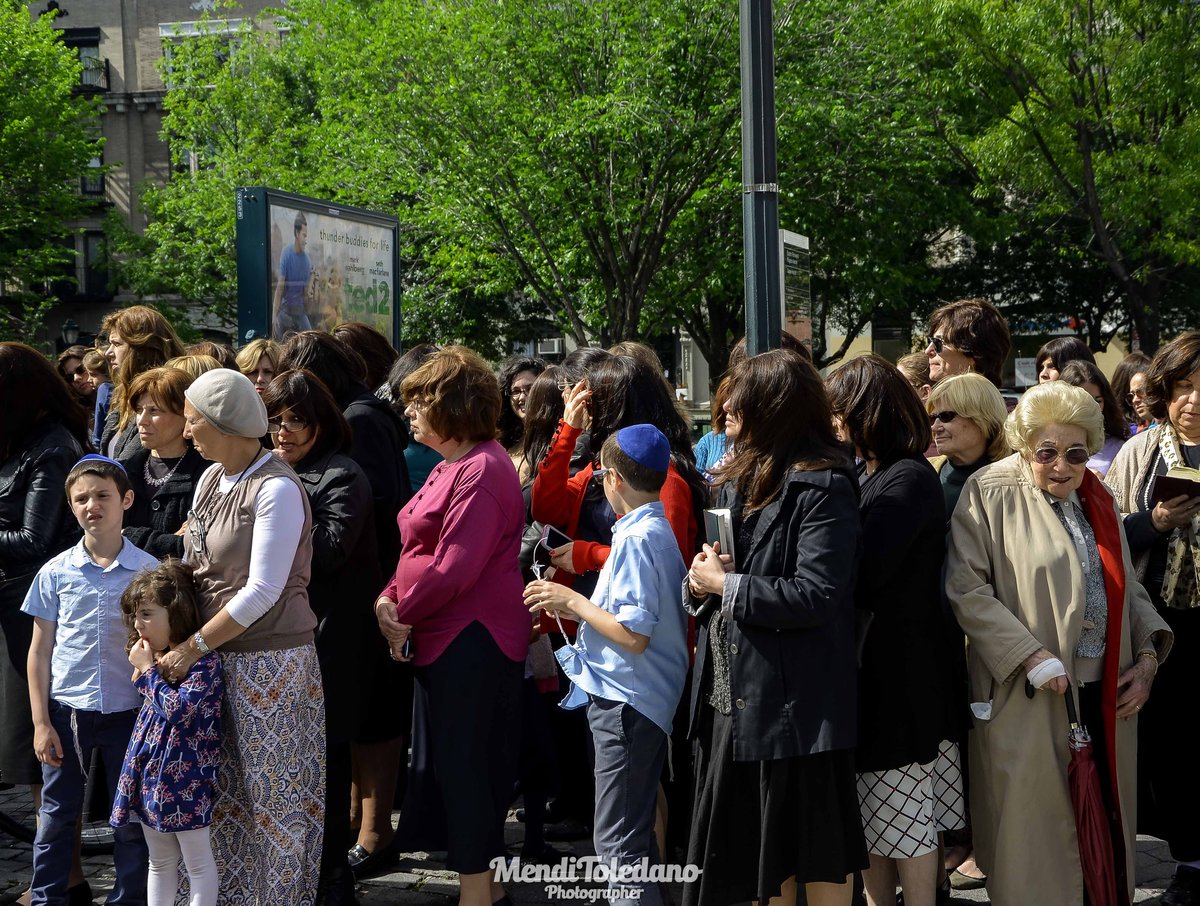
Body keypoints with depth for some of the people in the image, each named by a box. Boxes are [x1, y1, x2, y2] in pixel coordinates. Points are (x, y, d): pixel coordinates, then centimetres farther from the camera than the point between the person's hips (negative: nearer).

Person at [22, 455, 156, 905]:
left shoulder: (150, 571, -4)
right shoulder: (56, 572, -1)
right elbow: (40, 650, 3)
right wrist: (41, 723, -1)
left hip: (129, 711, -1)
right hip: (66, 710, 1)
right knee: (57, 814, 10)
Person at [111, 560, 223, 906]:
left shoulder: (205, 660, -15)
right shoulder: (162, 658, 11)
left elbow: (178, 709, -24)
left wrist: (147, 670, -14)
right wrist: (145, 669, 6)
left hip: (186, 782, -9)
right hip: (153, 774, 9)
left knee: (199, 865, 1)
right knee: (160, 863, 16)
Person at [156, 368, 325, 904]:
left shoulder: (277, 488, -15)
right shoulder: (212, 479, 9)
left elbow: (262, 592, -18)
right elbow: (192, 568, 14)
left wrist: (192, 649, -15)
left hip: (270, 659, -8)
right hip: (219, 658, 8)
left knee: (275, 793, 2)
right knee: (225, 793, 13)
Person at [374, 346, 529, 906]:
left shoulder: (481, 471, -17)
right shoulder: (453, 466, 17)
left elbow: (454, 568, -22)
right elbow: (422, 549, 16)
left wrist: (403, 611, -8)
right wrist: (389, 599, -1)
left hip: (471, 642, -10)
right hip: (446, 638, 10)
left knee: (461, 765, -5)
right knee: (470, 762, 14)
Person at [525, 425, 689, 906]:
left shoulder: (636, 538, -18)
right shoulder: (660, 531, 12)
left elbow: (634, 634, -24)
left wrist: (573, 602, -14)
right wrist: (576, 605, 12)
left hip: (626, 702, -10)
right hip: (648, 701, 10)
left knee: (617, 840, -6)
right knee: (635, 834, 20)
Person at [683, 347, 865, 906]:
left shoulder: (821, 487, -14)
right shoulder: (738, 481, 14)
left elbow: (816, 596, -23)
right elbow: (712, 572, 20)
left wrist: (727, 585, -15)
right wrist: (700, 583, -3)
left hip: (793, 705, -9)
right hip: (732, 698, 9)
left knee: (818, 859, 2)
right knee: (759, 859, 16)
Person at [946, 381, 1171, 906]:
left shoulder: (1097, 502, 12)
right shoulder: (992, 494, -7)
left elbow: (1128, 587, 20)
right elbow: (966, 588, -13)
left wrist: (1147, 655, 3)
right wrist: (1031, 656, -19)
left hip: (1106, 694, 6)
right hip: (1028, 701, -6)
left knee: (1105, 824, 9)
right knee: (1035, 829, -1)